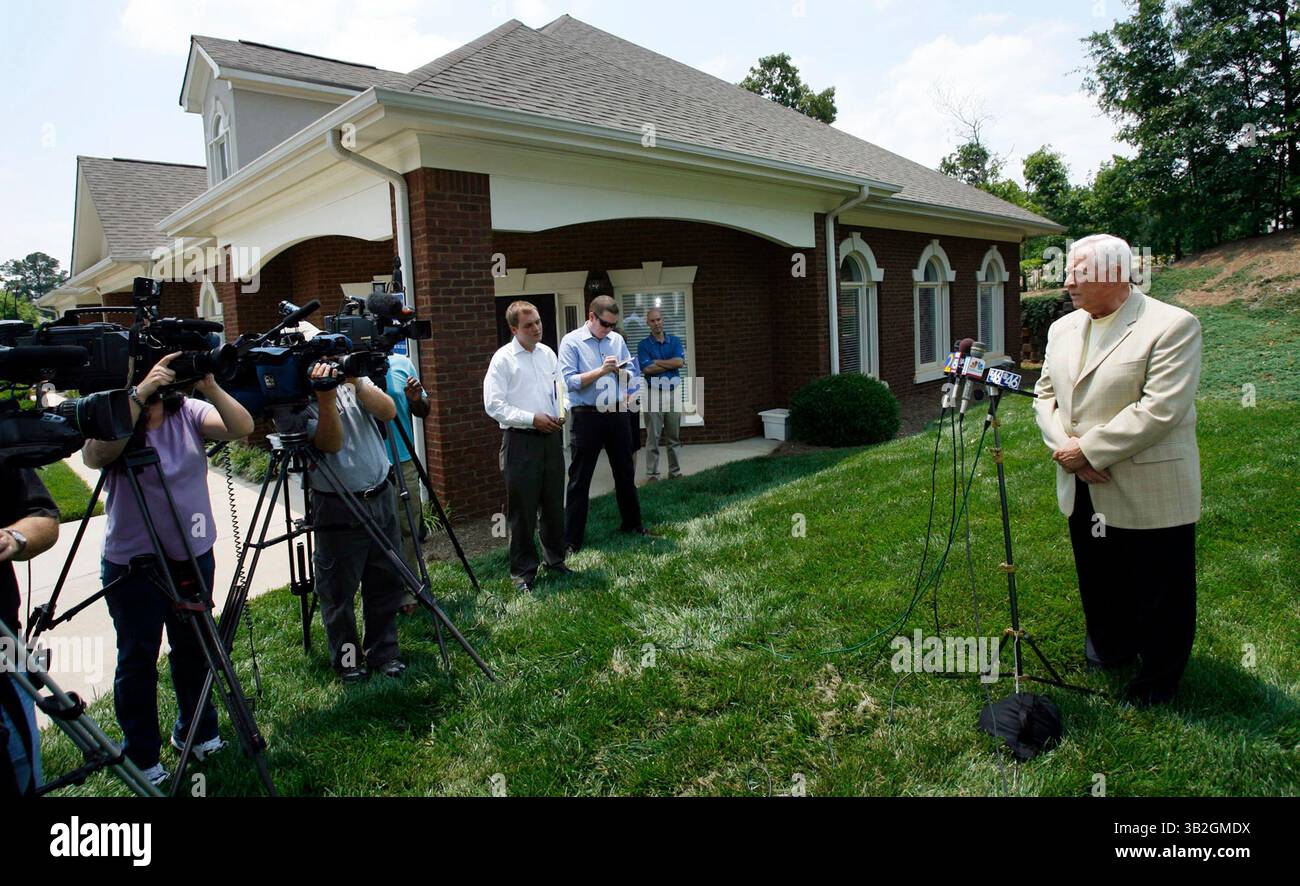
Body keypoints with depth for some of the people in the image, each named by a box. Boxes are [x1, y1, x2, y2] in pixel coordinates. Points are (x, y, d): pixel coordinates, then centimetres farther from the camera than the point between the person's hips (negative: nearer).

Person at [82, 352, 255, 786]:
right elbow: (95, 454, -31)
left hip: (194, 556, 3)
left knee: (194, 649, 17)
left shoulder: (188, 412, -2)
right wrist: (138, 395, -35)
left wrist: (211, 388, -29)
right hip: (133, 565, -3)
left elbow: (242, 428, -15)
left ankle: (197, 733, 37)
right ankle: (142, 759, 25)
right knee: (137, 660, 9)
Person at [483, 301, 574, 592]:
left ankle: (555, 559, 31)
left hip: (551, 437, 6)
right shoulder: (503, 359, -9)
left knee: (554, 503, 15)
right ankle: (523, 571, 14)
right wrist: (532, 419, -17)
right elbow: (493, 405, -13)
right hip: (520, 440, -5)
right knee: (522, 509, 1)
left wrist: (561, 412, 0)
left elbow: (560, 389, 20)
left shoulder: (548, 354, 9)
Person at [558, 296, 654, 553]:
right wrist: (600, 371, -22)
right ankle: (572, 539, 7)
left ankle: (631, 523, 34)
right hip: (587, 417, -5)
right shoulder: (571, 342, -6)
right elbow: (568, 381, -15)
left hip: (616, 415, 5)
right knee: (579, 480, 1)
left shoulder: (617, 340, 8)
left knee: (625, 473, 17)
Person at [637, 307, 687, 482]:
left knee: (674, 437, 8)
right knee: (653, 437, -1)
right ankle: (652, 474, 3)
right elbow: (647, 369, -12)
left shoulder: (675, 341, 9)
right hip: (654, 393, -2)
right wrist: (671, 364, -6)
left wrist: (657, 362, -7)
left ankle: (675, 472, 17)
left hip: (673, 392, 3)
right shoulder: (643, 345, 1)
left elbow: (680, 362, -8)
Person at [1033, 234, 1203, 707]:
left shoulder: (1173, 326, -14)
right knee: (1098, 583, 21)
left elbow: (1159, 410, -22)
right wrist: (1064, 446, -9)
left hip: (1148, 494, -6)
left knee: (1157, 591, 10)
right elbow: (1045, 393, 9)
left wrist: (1089, 450, -20)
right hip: (1082, 490, 6)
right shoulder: (1062, 328, 8)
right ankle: (1110, 647, 44)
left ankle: (1159, 677, 30)